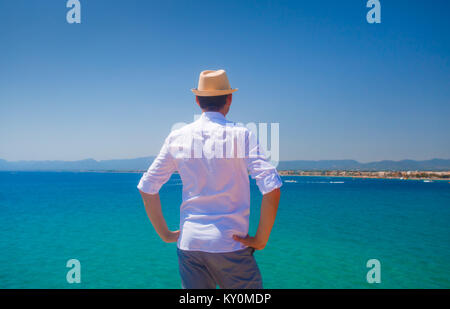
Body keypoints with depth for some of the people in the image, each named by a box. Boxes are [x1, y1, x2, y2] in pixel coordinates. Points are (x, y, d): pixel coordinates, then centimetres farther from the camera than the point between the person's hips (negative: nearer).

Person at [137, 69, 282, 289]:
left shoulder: (178, 137, 2)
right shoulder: (241, 135, -7)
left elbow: (147, 188, 5)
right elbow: (272, 188, -16)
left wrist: (165, 234, 12)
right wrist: (261, 239, -6)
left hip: (188, 244, 4)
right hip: (231, 245, -3)